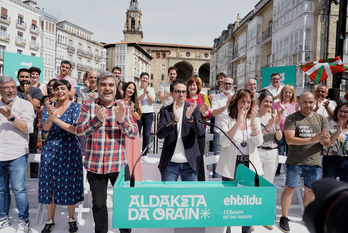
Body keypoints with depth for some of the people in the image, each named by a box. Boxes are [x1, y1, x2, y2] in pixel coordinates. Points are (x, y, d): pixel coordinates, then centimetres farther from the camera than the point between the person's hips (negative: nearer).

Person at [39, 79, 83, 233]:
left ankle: (72, 219, 24)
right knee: (50, 184, 8)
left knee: (69, 184, 5)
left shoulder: (76, 107, -2)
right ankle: (50, 220, 25)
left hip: (70, 150, -3)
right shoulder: (49, 106, 7)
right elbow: (44, 128, -3)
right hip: (50, 149, 3)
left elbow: (76, 129, -13)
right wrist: (50, 117, -22)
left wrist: (56, 119, -22)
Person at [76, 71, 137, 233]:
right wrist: (97, 120, -25)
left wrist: (122, 121, -21)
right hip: (95, 165, 0)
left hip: (119, 165, 1)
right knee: (99, 203, 14)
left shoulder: (124, 107, 2)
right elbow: (79, 131, -9)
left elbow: (134, 134, -2)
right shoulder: (88, 105, 0)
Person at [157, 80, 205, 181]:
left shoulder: (194, 108, 4)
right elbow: (160, 135, -9)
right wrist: (175, 120, -25)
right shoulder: (165, 111, 2)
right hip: (170, 163, 0)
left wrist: (190, 118, -26)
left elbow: (201, 132, -7)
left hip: (190, 163, 1)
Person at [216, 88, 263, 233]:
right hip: (231, 166, -2)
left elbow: (258, 142, -8)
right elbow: (224, 142, -17)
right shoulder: (227, 120, -2)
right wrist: (238, 122, -24)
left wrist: (252, 121, -19)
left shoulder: (255, 120, 7)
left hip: (250, 166, 2)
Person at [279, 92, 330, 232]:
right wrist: (312, 139, -25)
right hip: (295, 162, -4)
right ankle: (284, 218, 17)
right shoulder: (292, 118, -6)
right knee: (289, 189, 3)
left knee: (310, 190, 15)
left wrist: (324, 140, -20)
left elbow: (326, 143, 5)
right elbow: (289, 140, -17)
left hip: (314, 162, 4)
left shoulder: (321, 119, 8)